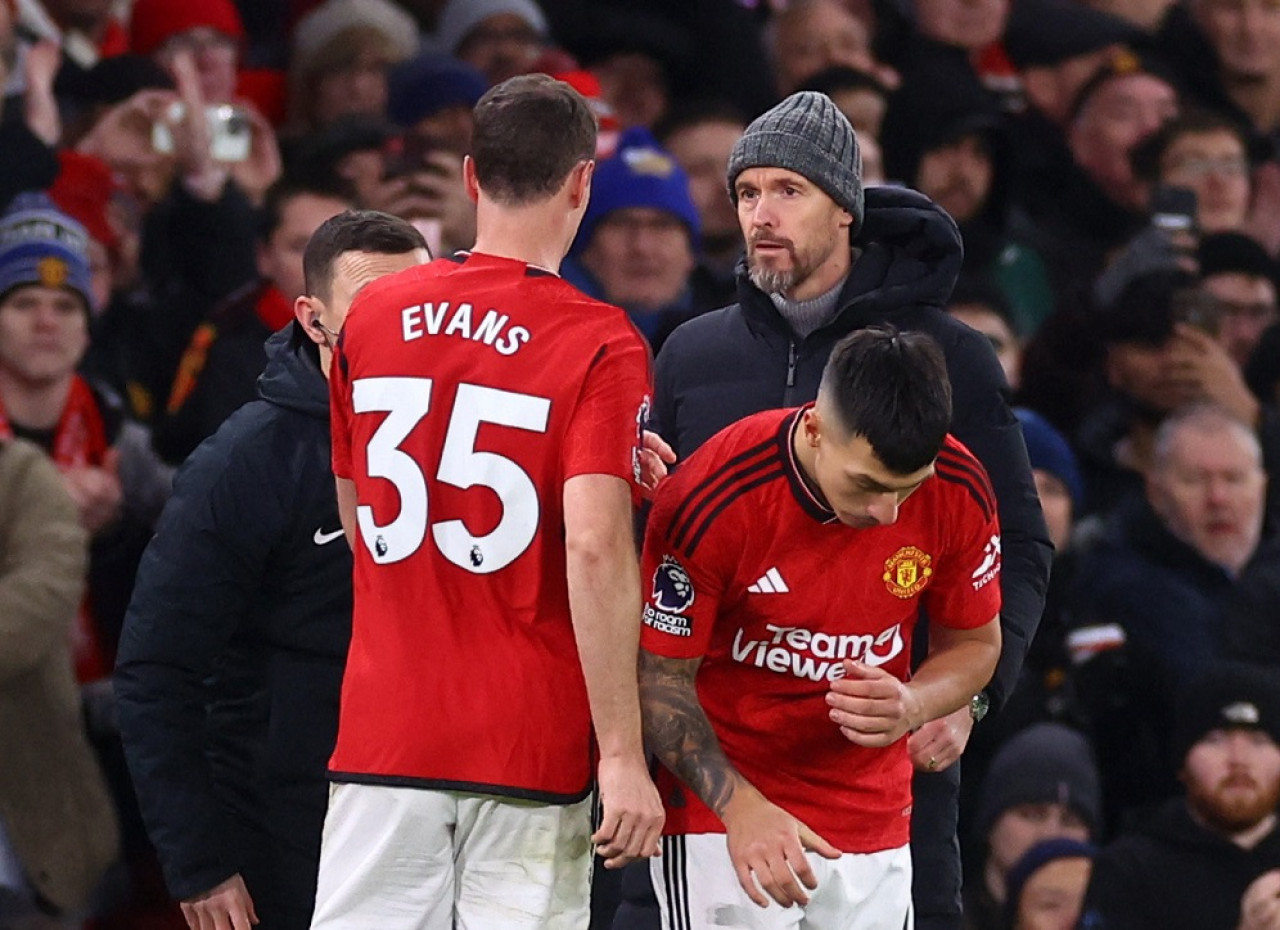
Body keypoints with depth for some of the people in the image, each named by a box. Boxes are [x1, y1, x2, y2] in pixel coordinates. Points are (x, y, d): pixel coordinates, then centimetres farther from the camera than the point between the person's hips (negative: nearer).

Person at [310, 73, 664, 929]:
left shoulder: (371, 315, 7)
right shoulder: (602, 346, -9)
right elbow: (595, 549, -19)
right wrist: (624, 756, -18)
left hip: (380, 738, 3)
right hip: (530, 748, -3)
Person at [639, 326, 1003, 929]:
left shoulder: (958, 491, -11)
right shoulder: (712, 499, -21)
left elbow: (976, 642, 6)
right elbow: (661, 679, -12)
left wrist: (912, 707, -16)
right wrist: (740, 806, -25)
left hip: (874, 827, 4)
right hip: (719, 814, -4)